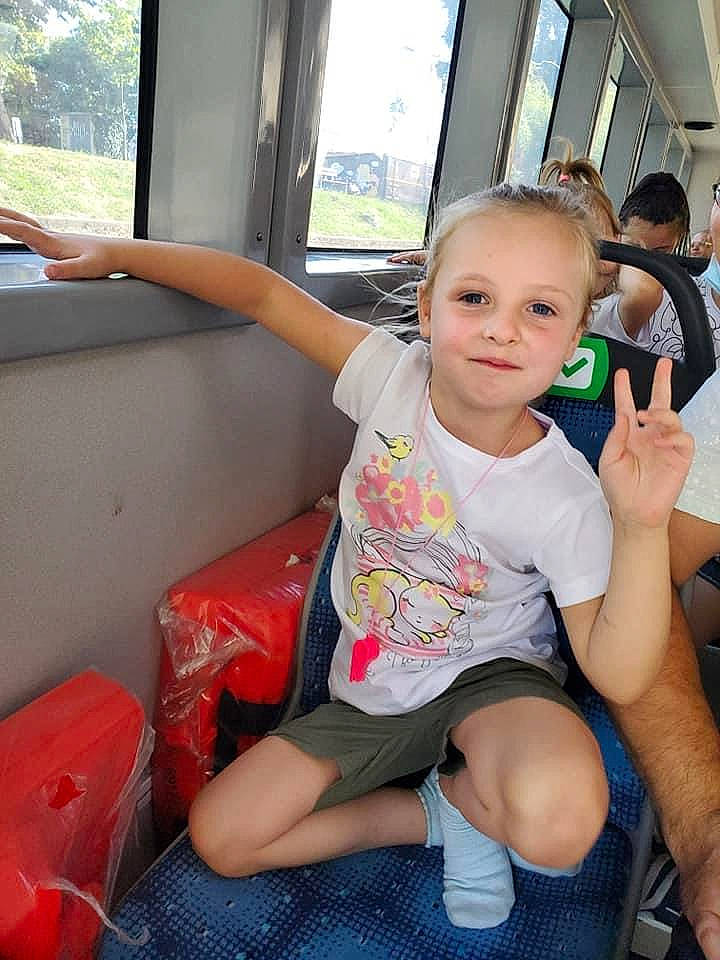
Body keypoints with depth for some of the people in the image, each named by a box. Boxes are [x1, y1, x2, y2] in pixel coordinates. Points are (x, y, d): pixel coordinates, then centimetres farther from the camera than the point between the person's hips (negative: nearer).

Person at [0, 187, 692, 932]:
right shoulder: (395, 379, -18)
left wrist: (642, 523, -37)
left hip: (489, 677, -3)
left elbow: (620, 679, -24)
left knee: (557, 824, -36)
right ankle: (432, 817, 13)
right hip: (372, 689, 4)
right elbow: (264, 292, -12)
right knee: (219, 836, 2)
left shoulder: (565, 498, -24)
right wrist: (112, 252, -14)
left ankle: (458, 793, 2)